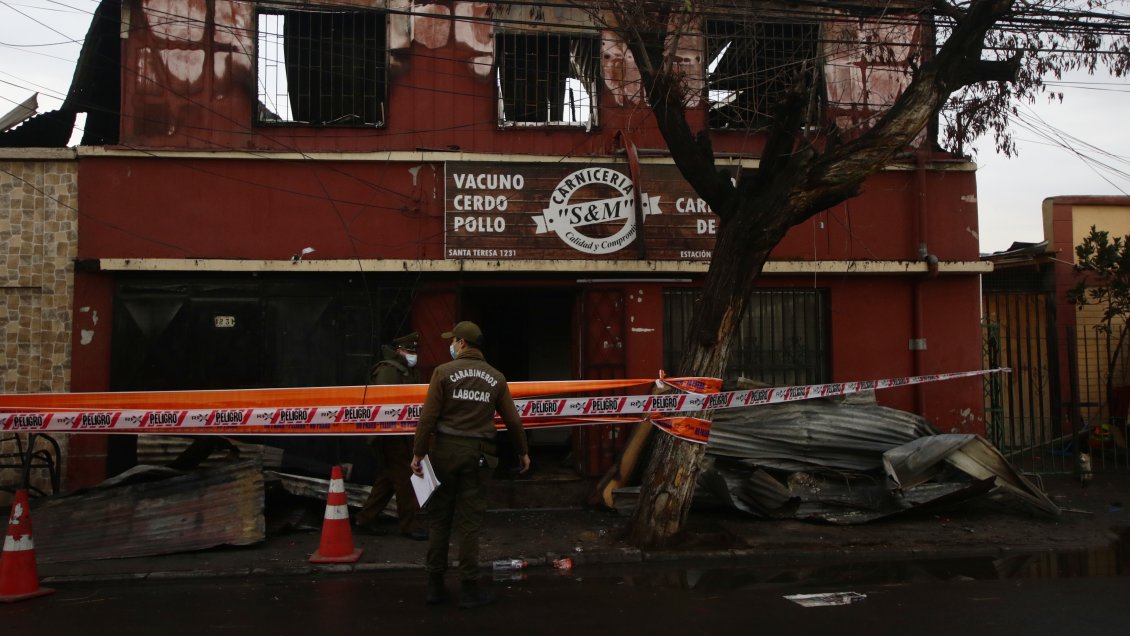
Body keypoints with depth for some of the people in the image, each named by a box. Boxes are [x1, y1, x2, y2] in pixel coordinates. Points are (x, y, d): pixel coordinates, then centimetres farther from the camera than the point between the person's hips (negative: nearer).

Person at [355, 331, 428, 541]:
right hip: (391, 435, -10)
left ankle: (366, 518, 23)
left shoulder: (405, 370, 19)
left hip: (400, 434, 10)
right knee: (404, 477, -5)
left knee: (388, 476, 15)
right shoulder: (388, 370, -14)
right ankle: (409, 525, 3)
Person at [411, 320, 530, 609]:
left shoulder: (444, 372, -3)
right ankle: (468, 589, 9)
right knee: (469, 521, 5)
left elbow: (428, 416, -8)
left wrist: (418, 453, -3)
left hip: (444, 450, 0)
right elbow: (512, 420, 8)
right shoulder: (496, 377, 5)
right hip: (475, 454, 1)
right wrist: (522, 452, 21)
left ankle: (435, 585, 16)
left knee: (440, 519, 10)